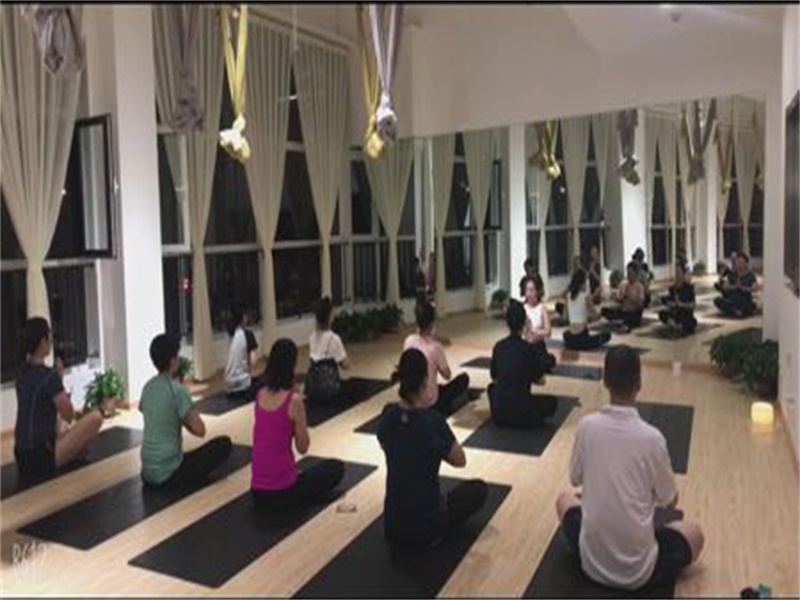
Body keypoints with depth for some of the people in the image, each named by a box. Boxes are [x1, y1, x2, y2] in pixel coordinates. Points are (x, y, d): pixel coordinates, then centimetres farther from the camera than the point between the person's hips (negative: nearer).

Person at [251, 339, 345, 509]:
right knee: (336, 468, 17)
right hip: (281, 491, -7)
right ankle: (297, 499, 6)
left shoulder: (260, 395, 4)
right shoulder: (294, 400, -17)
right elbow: (302, 448, -6)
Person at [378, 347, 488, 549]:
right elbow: (460, 461, -5)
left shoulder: (387, 416, -7)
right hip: (426, 528, -6)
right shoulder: (432, 420, -22)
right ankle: (441, 529, 11)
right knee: (479, 489, 19)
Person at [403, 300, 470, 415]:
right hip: (429, 401, -7)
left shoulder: (408, 341, -8)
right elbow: (447, 375, -9)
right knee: (464, 378, 10)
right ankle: (442, 407, 8)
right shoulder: (435, 347, -22)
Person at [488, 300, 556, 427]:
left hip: (498, 412, 3)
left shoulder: (498, 346, 1)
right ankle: (523, 419, 10)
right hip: (522, 410, -3)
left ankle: (503, 416, 19)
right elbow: (540, 381, -1)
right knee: (552, 402, 24)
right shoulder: (529, 349, -11)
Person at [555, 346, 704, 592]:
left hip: (591, 561, 2)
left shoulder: (587, 425, -12)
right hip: (639, 571, -2)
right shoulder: (652, 437, -18)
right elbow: (670, 502, -3)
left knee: (565, 499, 32)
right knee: (694, 533, 27)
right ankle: (652, 575, 14)